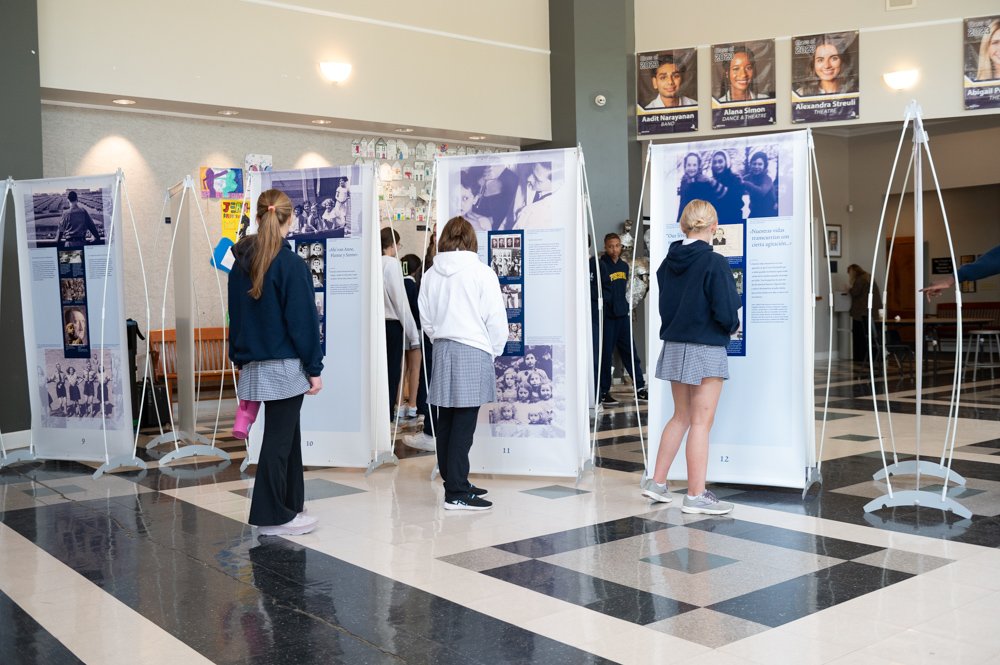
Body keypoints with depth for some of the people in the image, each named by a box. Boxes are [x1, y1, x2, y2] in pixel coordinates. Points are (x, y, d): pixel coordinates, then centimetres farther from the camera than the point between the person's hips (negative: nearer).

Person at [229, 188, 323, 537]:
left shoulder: (241, 264, 7)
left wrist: (240, 359, 19)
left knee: (287, 433, 17)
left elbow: (236, 316, 13)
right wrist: (314, 368, -9)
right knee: (278, 439, 1)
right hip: (286, 365, -7)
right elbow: (303, 321, -14)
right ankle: (271, 518, 8)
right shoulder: (291, 265, -14)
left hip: (255, 364, 7)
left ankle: (290, 505, 26)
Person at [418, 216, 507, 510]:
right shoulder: (482, 273, -7)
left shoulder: (431, 275, 6)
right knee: (463, 425, -4)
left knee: (446, 423, 11)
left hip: (442, 351, 5)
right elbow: (497, 320, -5)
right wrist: (494, 351, 9)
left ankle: (454, 483, 22)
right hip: (473, 352, -5)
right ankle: (457, 493, -2)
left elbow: (426, 320, 11)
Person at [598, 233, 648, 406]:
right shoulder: (601, 265, -9)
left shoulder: (624, 266, 13)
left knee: (630, 351, 10)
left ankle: (640, 387, 17)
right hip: (606, 315, -6)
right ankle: (603, 393, 6)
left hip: (622, 314, 7)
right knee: (606, 354, -2)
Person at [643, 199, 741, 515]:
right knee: (701, 423, 2)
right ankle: (696, 496, 8)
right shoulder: (714, 263, -16)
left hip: (674, 347, 7)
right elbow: (727, 314, -18)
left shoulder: (667, 263, 3)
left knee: (681, 417, 19)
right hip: (706, 350, -6)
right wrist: (733, 326, 2)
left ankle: (657, 483, 22)